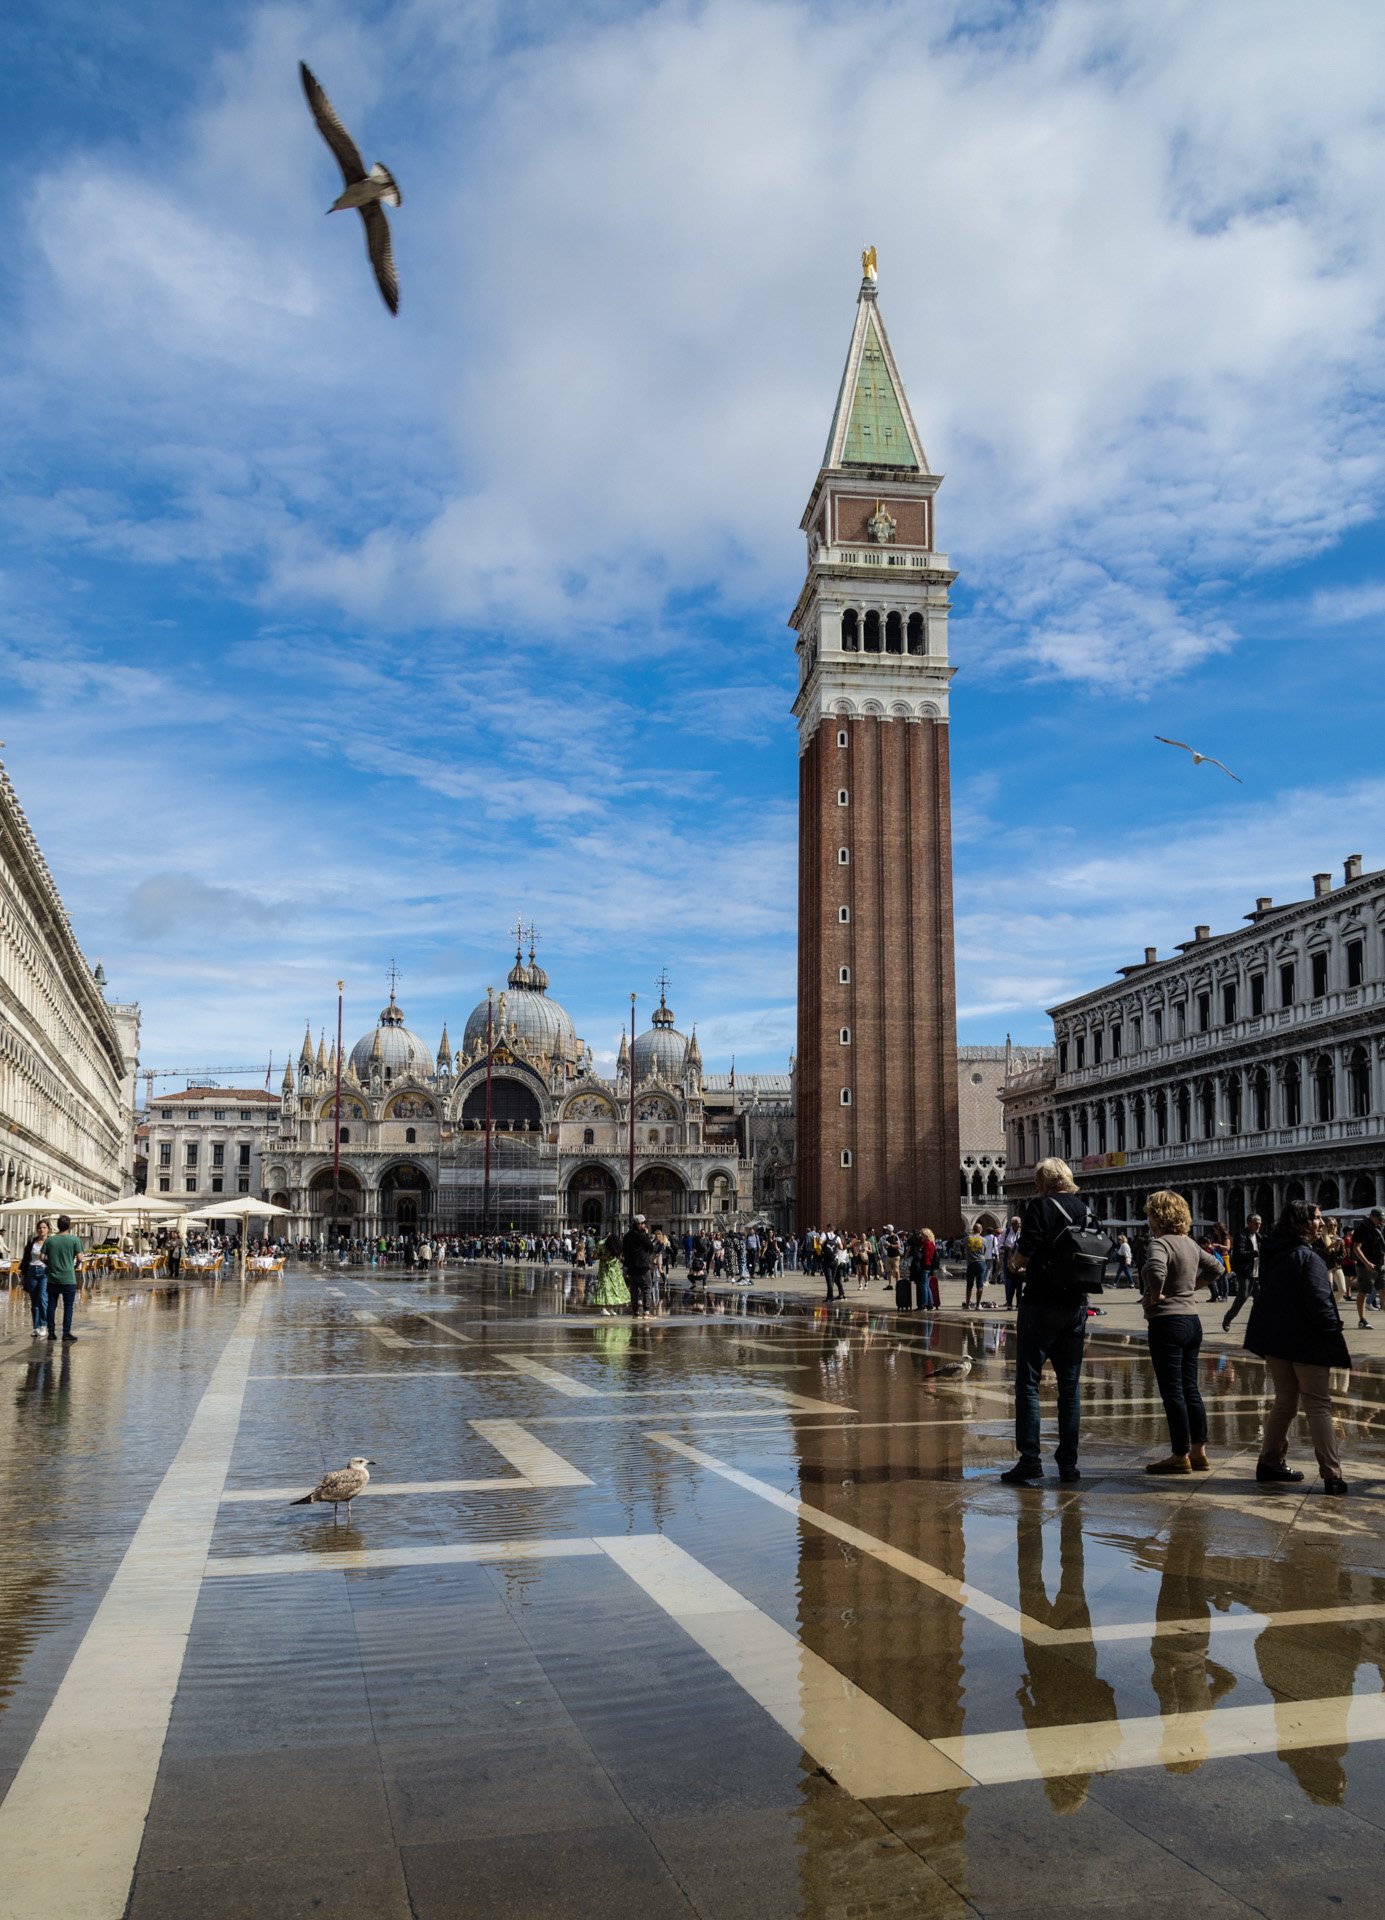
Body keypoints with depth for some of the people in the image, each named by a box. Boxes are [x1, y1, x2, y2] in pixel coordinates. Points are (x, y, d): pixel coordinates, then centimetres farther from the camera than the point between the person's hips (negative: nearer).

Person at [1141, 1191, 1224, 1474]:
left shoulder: (1160, 1243, -16)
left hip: (1167, 1322, -8)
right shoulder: (1191, 1243, 10)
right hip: (1192, 1320, 8)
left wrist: (1155, 1295, -19)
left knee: (1172, 1391, 0)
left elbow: (1156, 1271, -36)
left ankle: (1180, 1456, 6)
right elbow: (1216, 1268, 23)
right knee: (1190, 1388, 14)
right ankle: (1199, 1453, 19)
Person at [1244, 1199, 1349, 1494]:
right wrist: (1335, 1330, -7)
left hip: (1275, 1340, 7)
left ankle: (1269, 1464, 19)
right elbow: (1318, 1302, -21)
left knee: (1284, 1402, 17)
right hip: (1307, 1342, -7)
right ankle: (1332, 1476, -2)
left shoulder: (1272, 1255, 8)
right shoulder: (1308, 1257, -17)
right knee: (1318, 1406, -1)